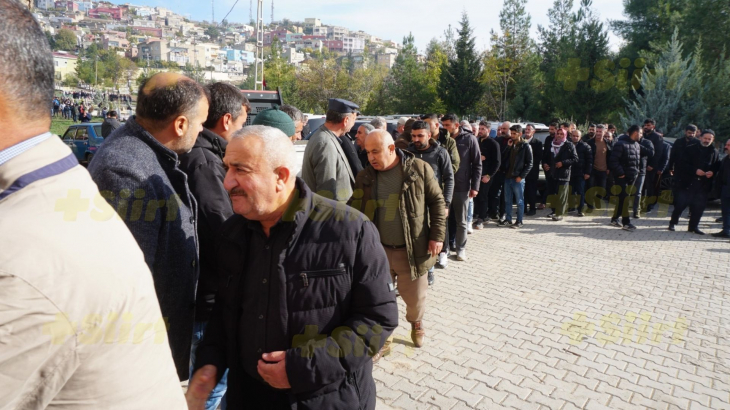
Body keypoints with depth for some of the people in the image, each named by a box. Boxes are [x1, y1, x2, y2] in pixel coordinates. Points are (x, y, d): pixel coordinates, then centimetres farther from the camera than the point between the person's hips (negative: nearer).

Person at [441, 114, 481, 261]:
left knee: (461, 221, 8)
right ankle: (448, 244, 25)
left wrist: (475, 186, -8)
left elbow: (477, 164, -3)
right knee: (446, 218, 11)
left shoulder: (469, 139, -3)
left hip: (462, 187, -2)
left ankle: (460, 248, 20)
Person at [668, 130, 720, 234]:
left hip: (704, 184, 3)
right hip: (688, 182, -3)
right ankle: (672, 222, 15)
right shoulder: (691, 149, 0)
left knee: (699, 206, 6)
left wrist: (712, 172, -11)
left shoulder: (714, 152, 8)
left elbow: (717, 167, 10)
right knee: (681, 203, 0)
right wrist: (695, 170, -17)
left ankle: (694, 226, 17)